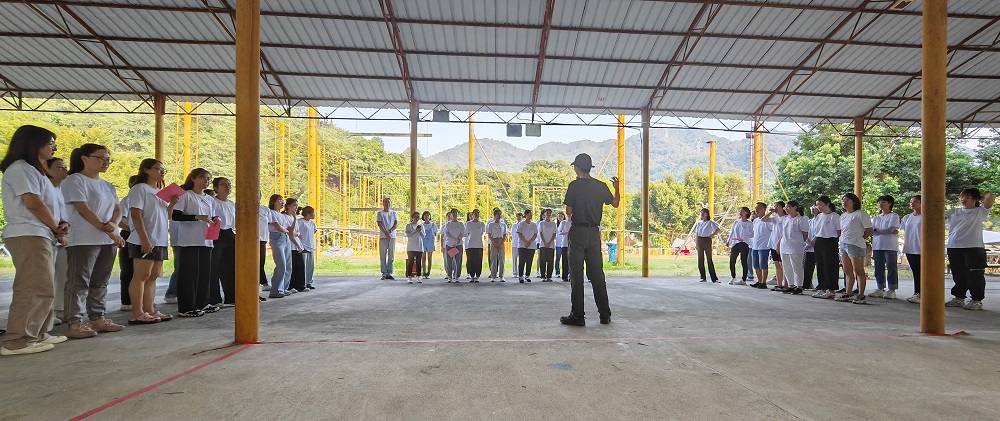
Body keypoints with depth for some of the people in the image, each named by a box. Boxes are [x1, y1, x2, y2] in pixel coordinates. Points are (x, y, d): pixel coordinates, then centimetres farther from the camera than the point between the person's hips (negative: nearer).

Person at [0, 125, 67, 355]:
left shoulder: (33, 170, 22)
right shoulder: (20, 168, -8)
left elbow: (48, 204, 20)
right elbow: (34, 203, -15)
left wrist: (61, 225, 3)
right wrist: (56, 228, -3)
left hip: (42, 236, 10)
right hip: (29, 236, -10)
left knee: (43, 288, 12)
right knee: (35, 289, -13)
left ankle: (37, 334, 18)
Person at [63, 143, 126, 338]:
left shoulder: (108, 186, 19)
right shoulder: (75, 181, -4)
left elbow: (117, 210, 12)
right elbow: (83, 209, -13)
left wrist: (113, 224, -11)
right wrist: (107, 231, -16)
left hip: (108, 240, 8)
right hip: (84, 240, -8)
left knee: (100, 283, 10)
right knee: (79, 282, -7)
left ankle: (98, 318, 16)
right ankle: (75, 323, -5)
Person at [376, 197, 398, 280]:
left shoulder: (394, 213, 13)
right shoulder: (380, 213, 5)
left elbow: (396, 223, 4)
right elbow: (379, 224, -5)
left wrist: (390, 231, -12)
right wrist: (386, 233, -17)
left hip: (392, 236, 3)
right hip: (383, 236, -3)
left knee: (391, 255, 2)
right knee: (383, 255, -3)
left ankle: (389, 273, 7)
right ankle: (384, 273, 0)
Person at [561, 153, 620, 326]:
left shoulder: (574, 185, -9)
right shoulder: (601, 186, 4)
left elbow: (568, 212, -10)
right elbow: (615, 203, 16)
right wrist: (617, 187, 32)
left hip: (578, 231, -4)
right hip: (594, 232, 5)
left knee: (577, 274, 0)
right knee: (597, 273, 11)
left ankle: (577, 316, 1)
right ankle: (605, 314, 16)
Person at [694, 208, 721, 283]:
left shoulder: (710, 223, -4)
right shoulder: (699, 223, 11)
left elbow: (718, 230, -13)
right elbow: (696, 234, 9)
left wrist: (711, 235, -9)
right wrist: (696, 243, 1)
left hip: (707, 240, -5)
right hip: (700, 241, 5)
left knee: (709, 259, -8)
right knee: (700, 260, 4)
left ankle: (714, 278, -6)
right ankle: (703, 277, 10)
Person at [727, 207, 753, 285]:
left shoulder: (749, 224, 3)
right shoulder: (736, 222, 15)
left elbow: (752, 234, -2)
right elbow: (731, 233, 16)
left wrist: (744, 238, -18)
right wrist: (728, 241, 5)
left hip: (744, 244, -4)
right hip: (735, 244, 4)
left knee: (743, 262, -3)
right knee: (732, 261, 1)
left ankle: (743, 279, 3)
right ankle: (733, 278, 16)